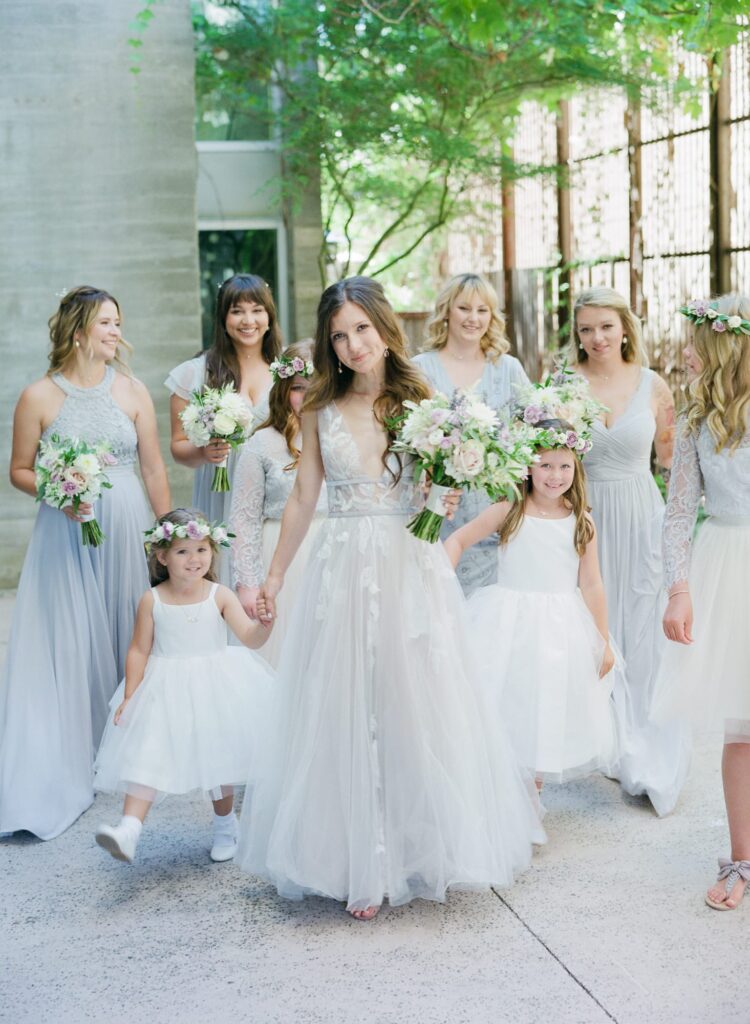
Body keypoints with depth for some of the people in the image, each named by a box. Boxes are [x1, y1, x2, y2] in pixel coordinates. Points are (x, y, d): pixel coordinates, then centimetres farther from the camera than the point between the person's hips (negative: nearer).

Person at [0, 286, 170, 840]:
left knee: (128, 636, 5)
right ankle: (67, 772, 5)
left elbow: (155, 469, 7)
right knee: (67, 645, -2)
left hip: (127, 529, 2)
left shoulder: (132, 390, 4)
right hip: (66, 537, -2)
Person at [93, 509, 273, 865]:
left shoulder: (220, 596, -7)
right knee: (148, 755, -15)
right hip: (165, 692, -1)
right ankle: (129, 829, -26)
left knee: (219, 757, 12)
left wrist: (264, 623, -36)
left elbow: (249, 637, -14)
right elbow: (139, 651, -1)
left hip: (214, 689, 1)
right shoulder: (152, 601, -7)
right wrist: (129, 696, -4)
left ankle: (225, 825, 34)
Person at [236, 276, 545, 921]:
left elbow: (443, 499, 5)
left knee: (416, 710, 4)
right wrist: (274, 575, 15)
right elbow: (303, 498, 12)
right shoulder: (321, 409, 5)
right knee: (343, 717, 2)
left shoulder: (420, 402, 1)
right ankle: (358, 864, 13)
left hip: (411, 571, -1)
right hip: (341, 572, 1)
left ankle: (423, 849, 20)